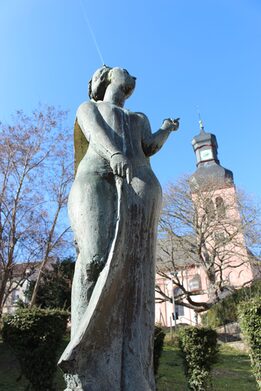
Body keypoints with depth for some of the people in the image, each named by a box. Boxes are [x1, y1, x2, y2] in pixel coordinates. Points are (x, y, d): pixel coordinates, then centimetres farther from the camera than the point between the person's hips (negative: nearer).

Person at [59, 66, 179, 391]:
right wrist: (114, 154, -19)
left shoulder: (140, 119, 39)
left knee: (131, 269, -16)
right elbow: (95, 131, 4)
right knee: (95, 258, -25)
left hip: (138, 186, 3)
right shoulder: (88, 107, 31)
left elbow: (151, 147, 15)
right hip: (96, 180, -2)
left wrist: (166, 130, 36)